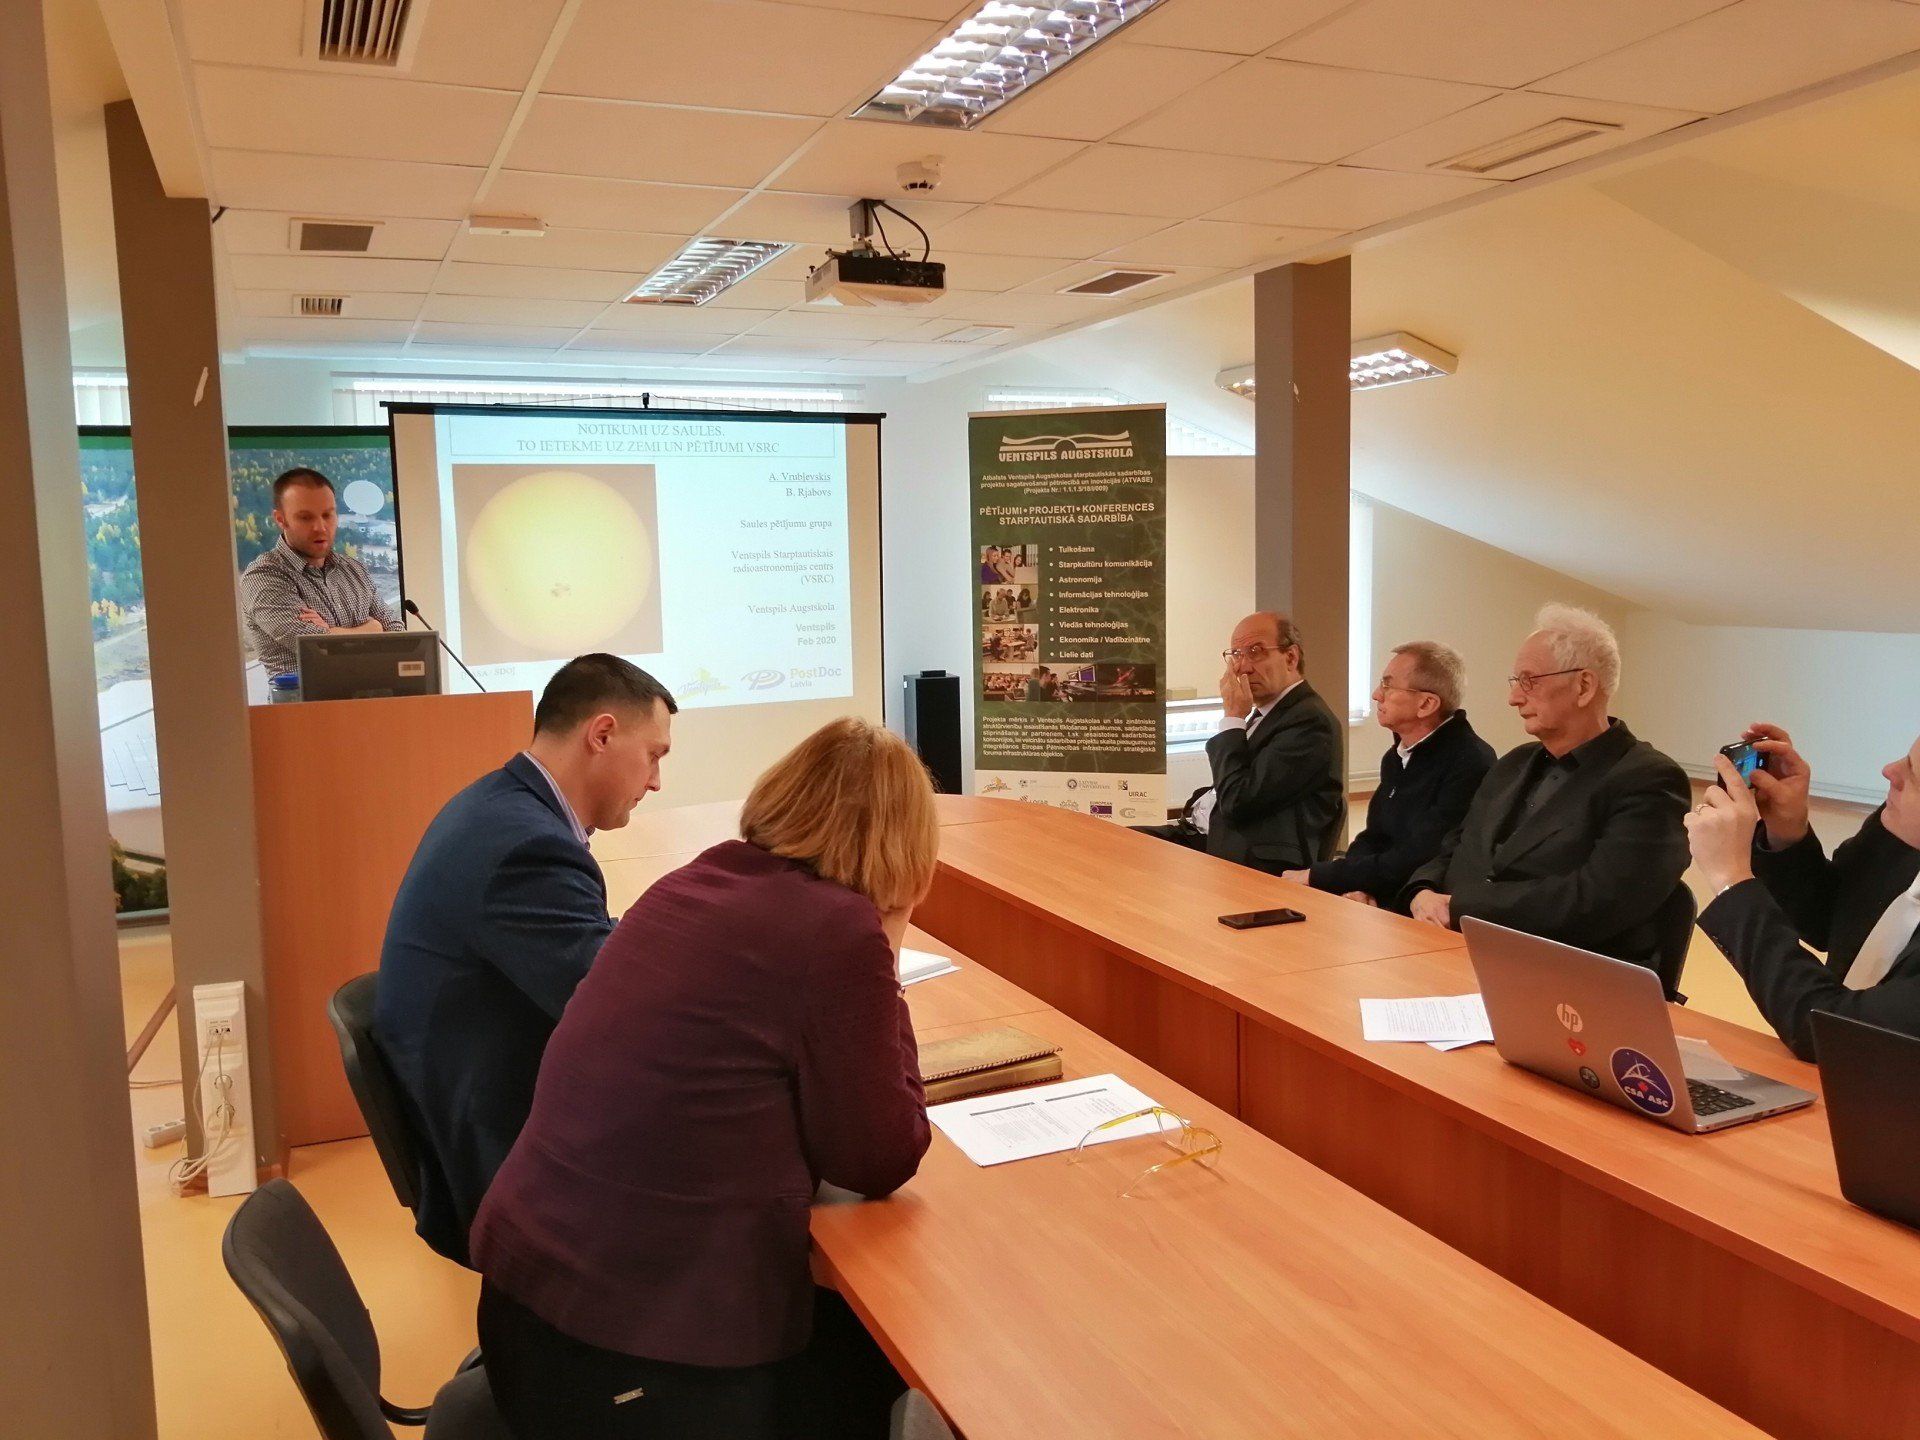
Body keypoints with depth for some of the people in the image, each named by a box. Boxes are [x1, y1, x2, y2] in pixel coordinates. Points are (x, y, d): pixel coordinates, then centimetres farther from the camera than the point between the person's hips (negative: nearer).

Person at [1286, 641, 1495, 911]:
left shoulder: (1470, 764, -18)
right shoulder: (1396, 756, 12)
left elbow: (1415, 863, -21)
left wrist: (1315, 876, -15)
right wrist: (1355, 885, -7)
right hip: (1373, 900, 8)